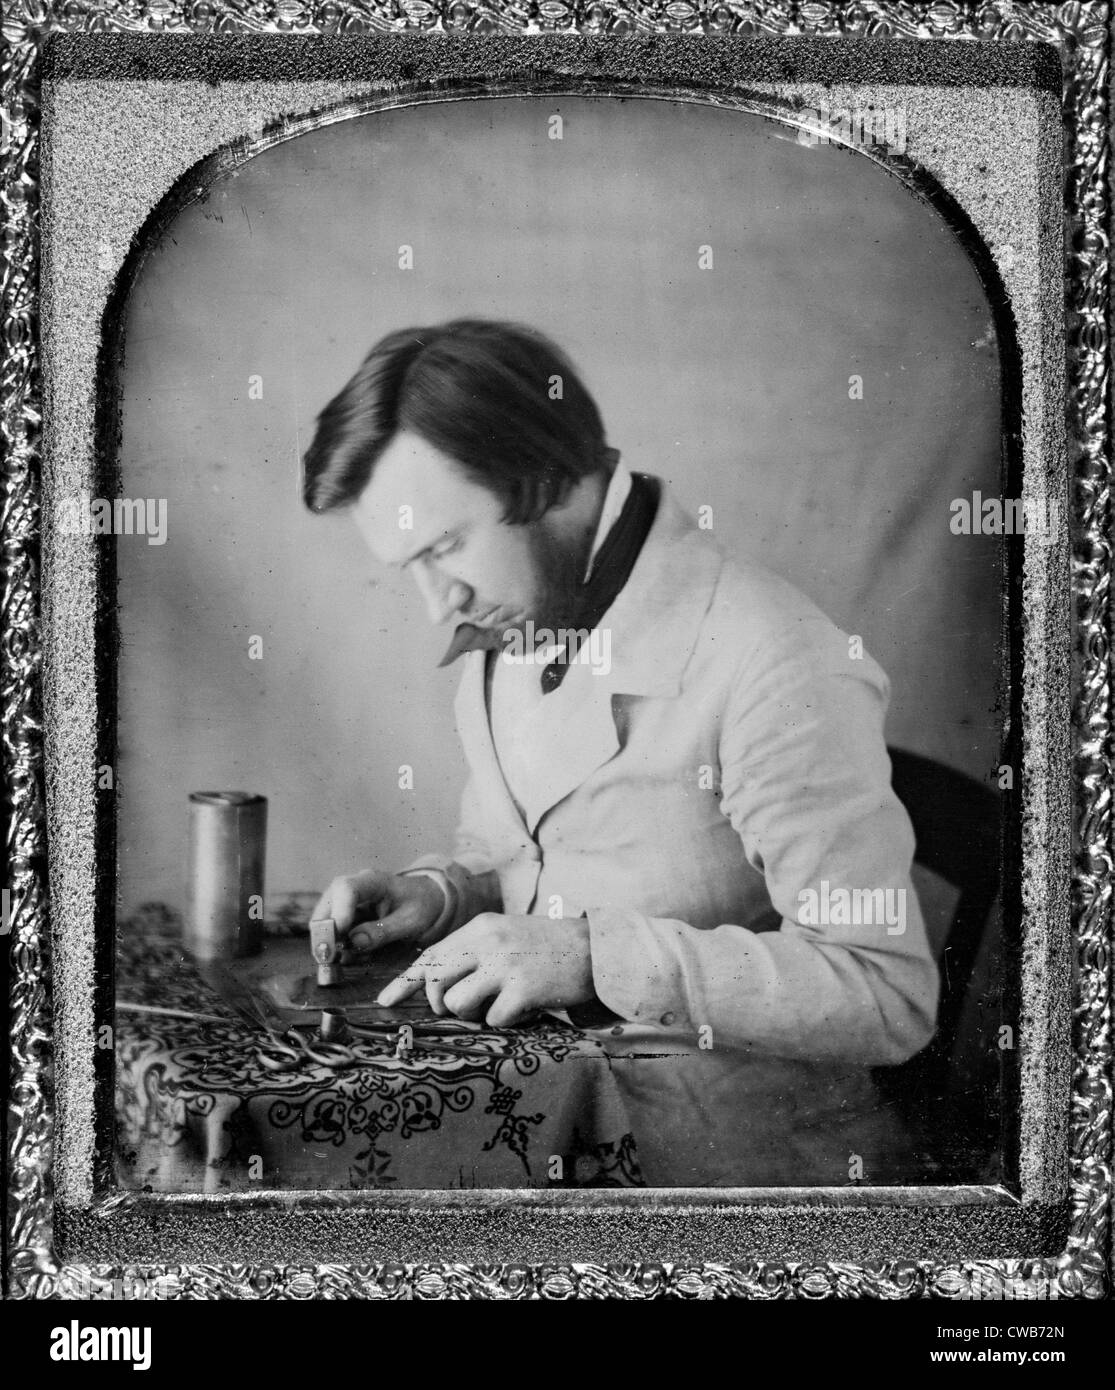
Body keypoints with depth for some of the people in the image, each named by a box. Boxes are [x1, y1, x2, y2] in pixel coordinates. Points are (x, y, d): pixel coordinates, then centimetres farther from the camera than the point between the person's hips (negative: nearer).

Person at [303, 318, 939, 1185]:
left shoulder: (772, 669, -21)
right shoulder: (503, 628, 6)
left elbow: (891, 999, -22)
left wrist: (598, 955, -25)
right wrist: (437, 894, -1)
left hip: (740, 1156, -6)